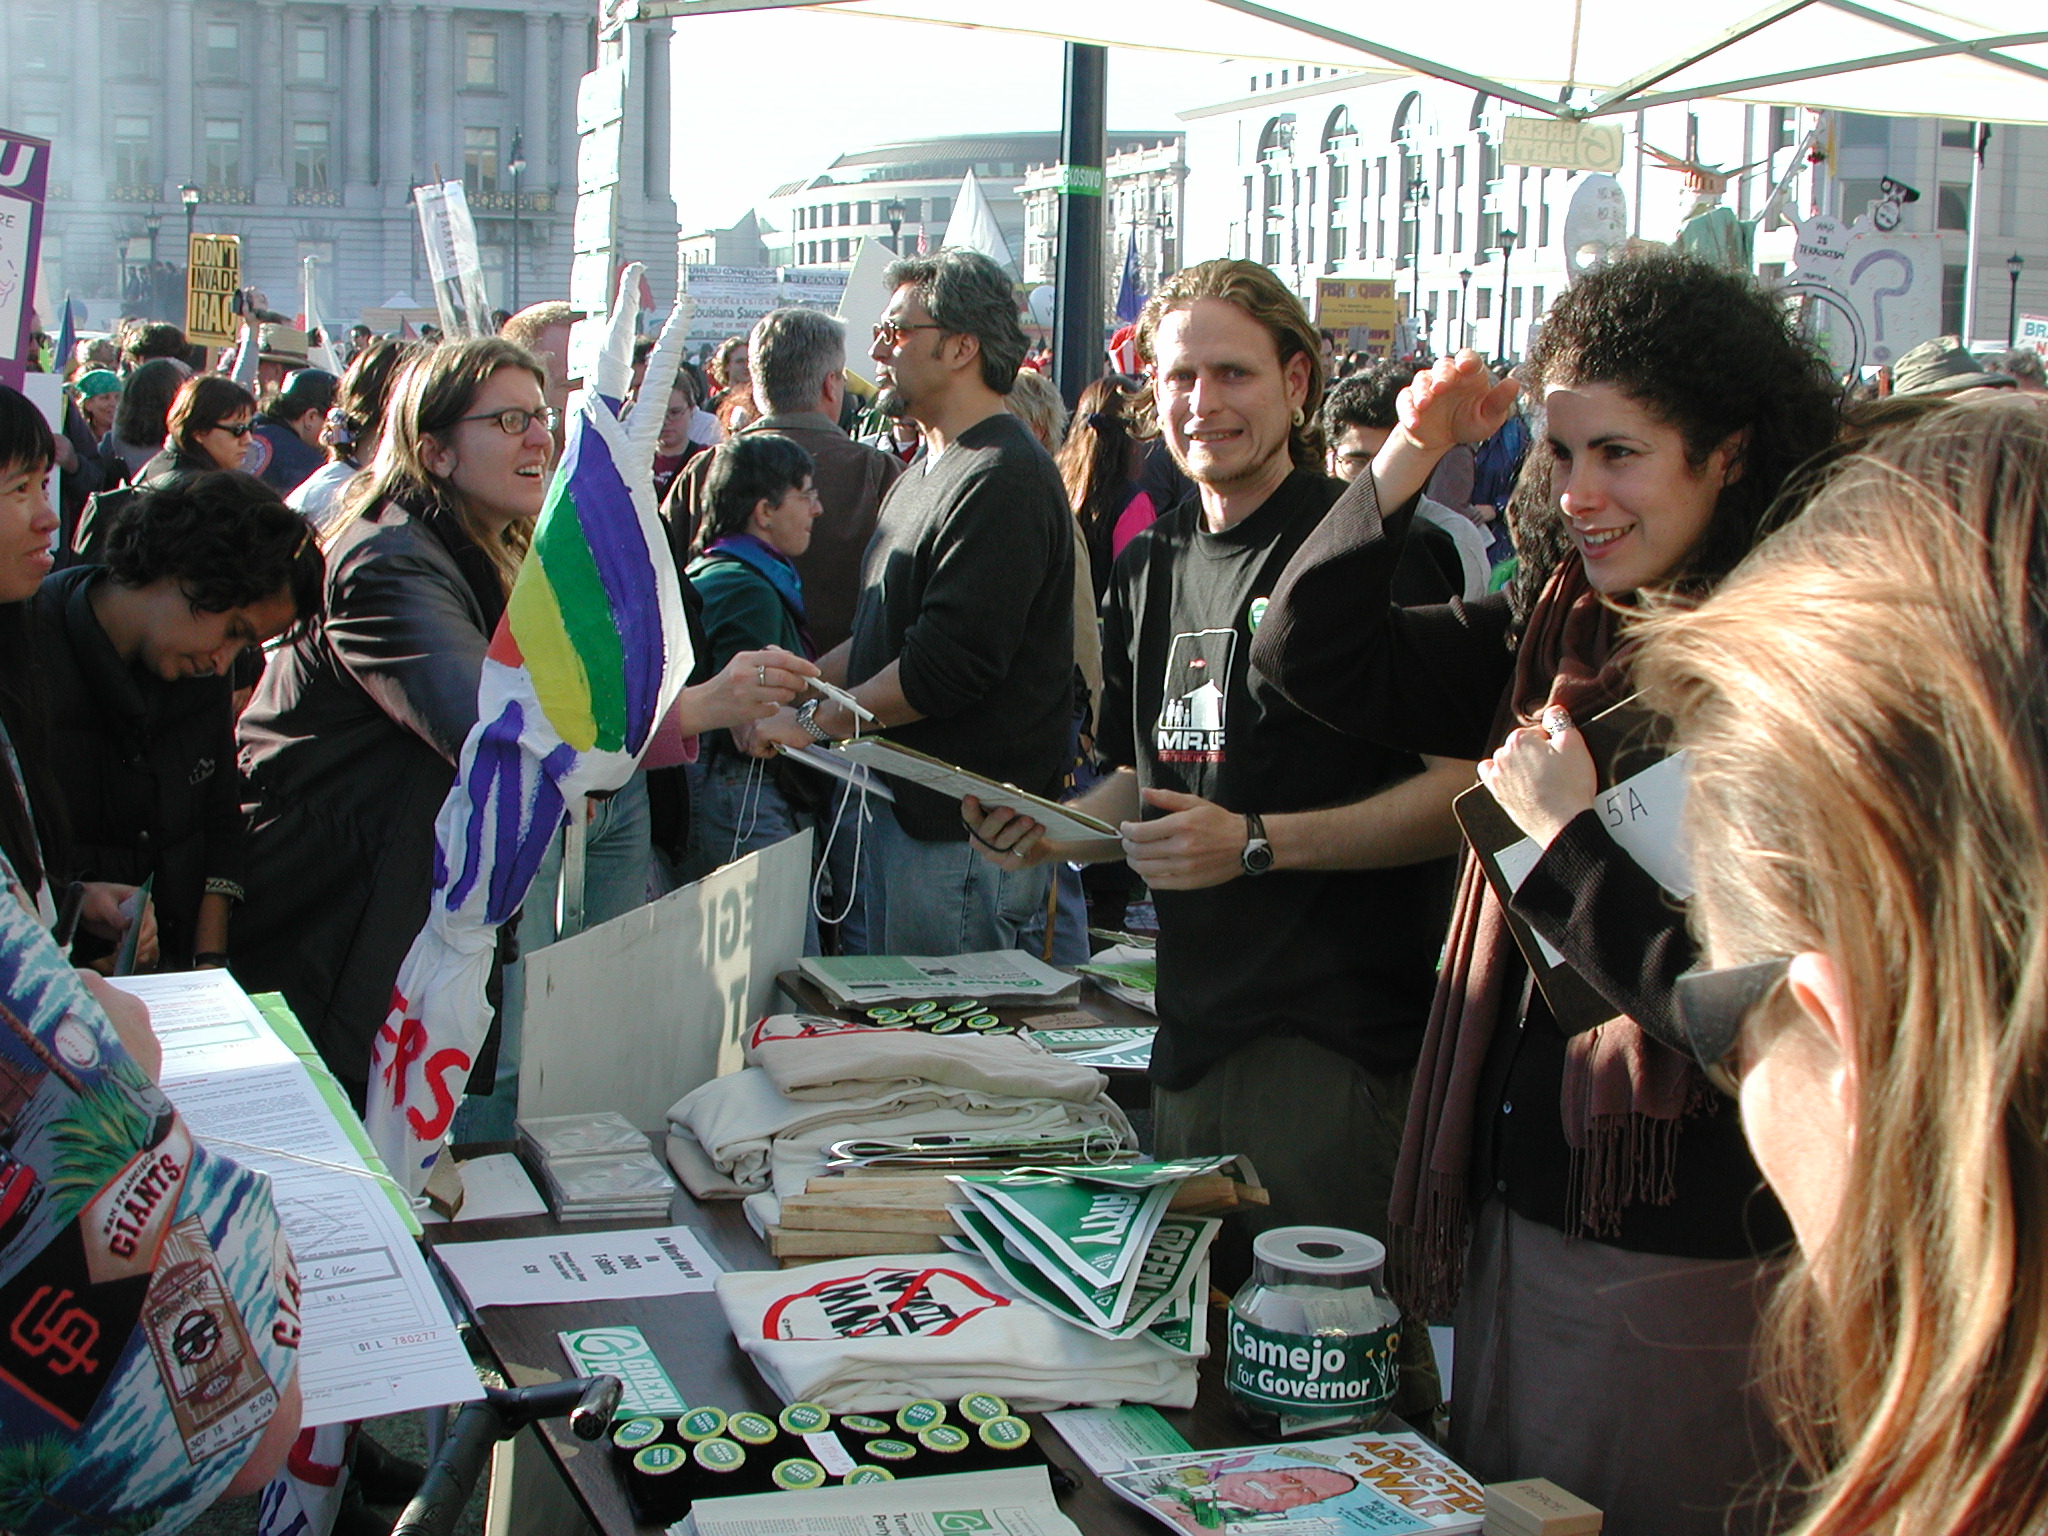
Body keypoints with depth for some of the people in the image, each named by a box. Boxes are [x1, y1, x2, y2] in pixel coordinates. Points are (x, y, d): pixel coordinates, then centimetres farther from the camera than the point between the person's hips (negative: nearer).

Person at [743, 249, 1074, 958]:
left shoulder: (1004, 479, -17)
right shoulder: (926, 473, 17)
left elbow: (947, 668, -23)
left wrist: (814, 721, -15)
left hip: (958, 829, -10)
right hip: (897, 806, 10)